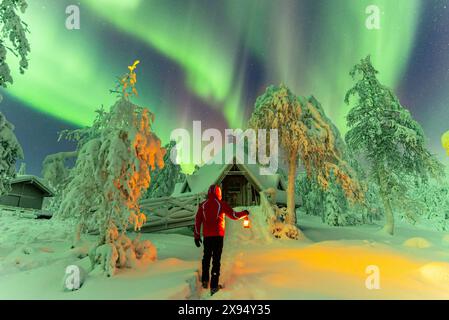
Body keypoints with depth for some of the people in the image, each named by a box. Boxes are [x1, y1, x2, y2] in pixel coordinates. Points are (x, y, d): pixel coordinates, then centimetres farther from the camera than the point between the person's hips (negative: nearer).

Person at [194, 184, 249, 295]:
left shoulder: (203, 205, 2)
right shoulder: (221, 204, -6)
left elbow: (197, 220, 3)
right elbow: (234, 216, 0)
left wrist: (196, 236, 10)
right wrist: (244, 213, 18)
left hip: (207, 235, 3)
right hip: (218, 235, -3)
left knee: (206, 257, 19)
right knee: (216, 259, 0)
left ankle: (205, 281, 26)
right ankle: (214, 286, 0)